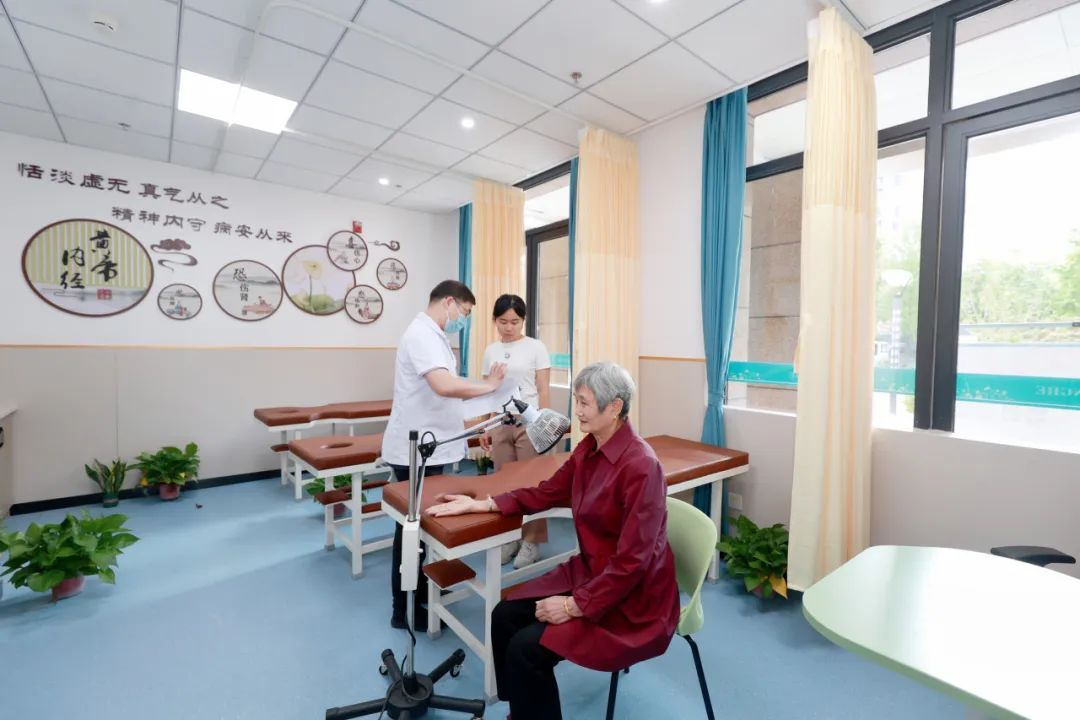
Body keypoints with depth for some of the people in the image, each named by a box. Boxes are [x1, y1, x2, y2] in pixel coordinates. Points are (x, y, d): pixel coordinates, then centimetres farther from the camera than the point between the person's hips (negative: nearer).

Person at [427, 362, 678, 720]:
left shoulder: (641, 466, -27)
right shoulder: (590, 448, -2)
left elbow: (631, 563, -25)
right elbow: (546, 493, 8)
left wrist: (575, 606, -19)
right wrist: (480, 504, 3)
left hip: (632, 597, -7)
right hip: (589, 573, 8)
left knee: (527, 648, -15)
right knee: (505, 616, 0)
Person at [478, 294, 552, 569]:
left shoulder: (536, 348, -3)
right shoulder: (490, 351, 9)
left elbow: (544, 392, -4)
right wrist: (485, 428, 10)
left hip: (528, 424, -4)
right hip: (500, 425, 4)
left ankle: (531, 541, 15)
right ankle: (509, 537, 23)